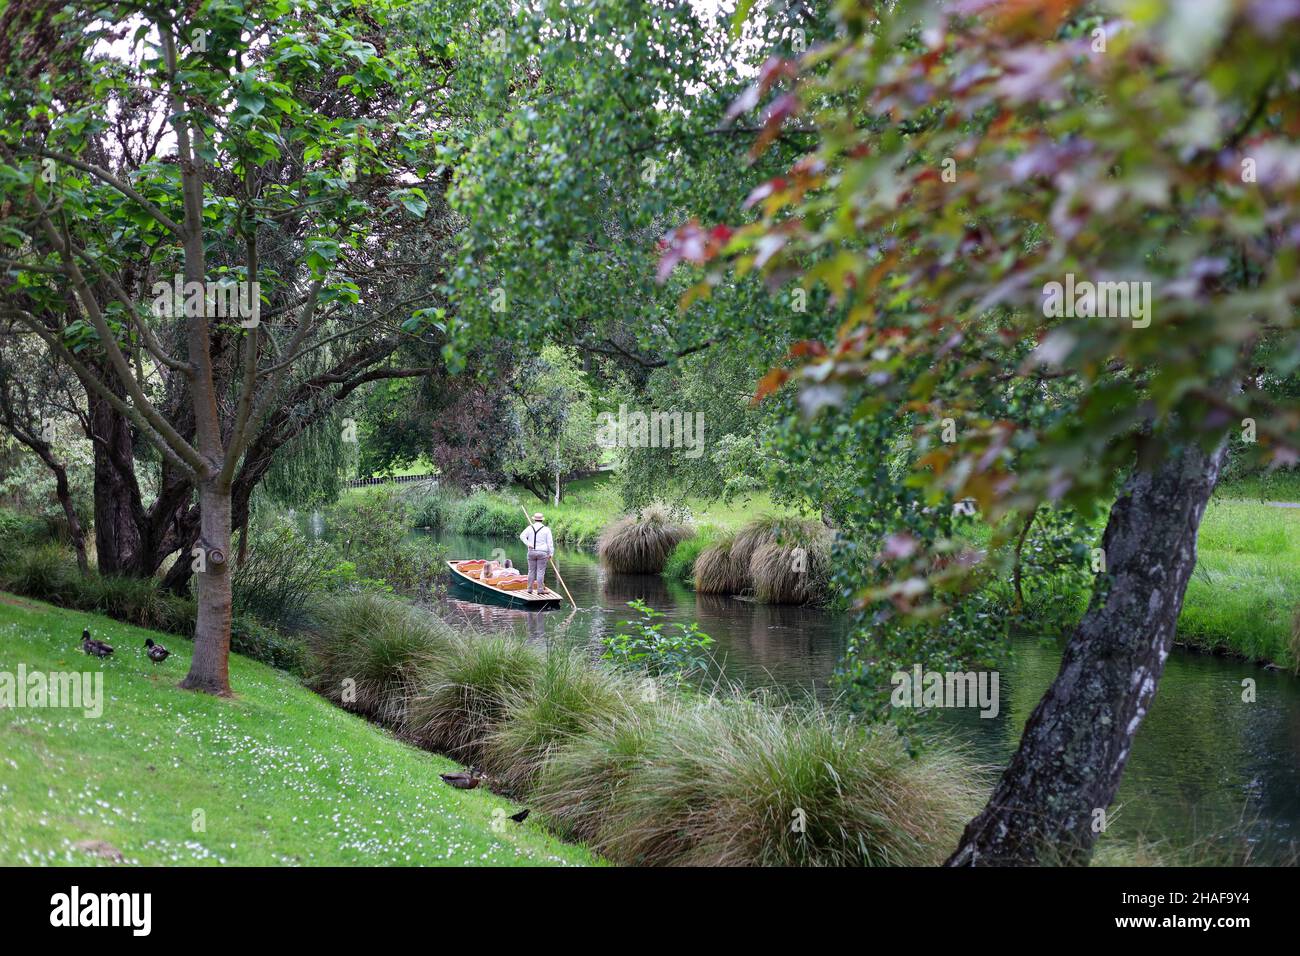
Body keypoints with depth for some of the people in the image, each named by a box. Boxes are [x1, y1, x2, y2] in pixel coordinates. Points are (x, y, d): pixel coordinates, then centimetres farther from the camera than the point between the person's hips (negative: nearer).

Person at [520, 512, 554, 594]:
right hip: (542, 553, -2)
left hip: (531, 552, 2)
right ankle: (540, 589, -1)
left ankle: (530, 589, 13)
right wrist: (551, 553, 0)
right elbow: (550, 542, -3)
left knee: (531, 571, 10)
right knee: (540, 572, 0)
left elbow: (522, 536, -9)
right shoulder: (546, 529, 0)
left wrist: (528, 544, -13)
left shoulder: (530, 528, 4)